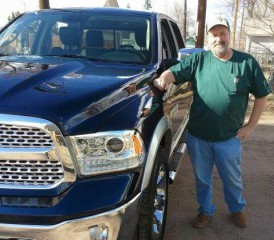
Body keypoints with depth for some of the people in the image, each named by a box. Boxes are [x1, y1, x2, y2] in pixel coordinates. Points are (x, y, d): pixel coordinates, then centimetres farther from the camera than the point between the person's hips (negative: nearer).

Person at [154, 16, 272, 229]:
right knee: (202, 179, 18)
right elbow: (174, 72, -10)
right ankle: (206, 211, 42)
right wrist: (163, 79, -34)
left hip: (229, 138, 0)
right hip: (198, 136, 1)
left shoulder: (247, 62, -4)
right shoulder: (198, 60, -2)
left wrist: (251, 125, -3)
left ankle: (237, 208, 48)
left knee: (233, 179, 20)